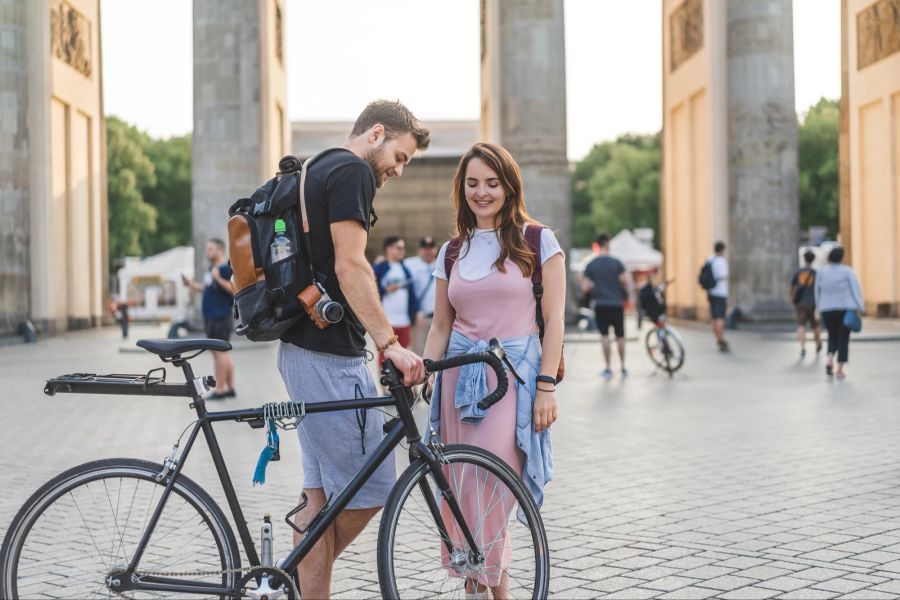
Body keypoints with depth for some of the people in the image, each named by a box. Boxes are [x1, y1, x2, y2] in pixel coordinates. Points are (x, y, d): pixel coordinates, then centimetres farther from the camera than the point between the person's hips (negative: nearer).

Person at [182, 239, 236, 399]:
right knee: (222, 353, 13)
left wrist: (218, 278, -29)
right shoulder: (211, 268, 16)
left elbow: (234, 289, -24)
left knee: (219, 352, -7)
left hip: (220, 317, -10)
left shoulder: (226, 268, -13)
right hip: (211, 317, 10)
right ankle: (230, 388, 19)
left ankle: (219, 389, -2)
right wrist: (191, 284, 16)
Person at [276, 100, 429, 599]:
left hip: (302, 348, 11)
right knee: (369, 490, -3)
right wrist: (391, 343, -23)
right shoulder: (351, 171, -9)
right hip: (331, 355, -11)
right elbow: (349, 266, -20)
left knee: (322, 493, 12)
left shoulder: (318, 171, 21)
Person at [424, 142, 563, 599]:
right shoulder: (452, 252, 13)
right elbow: (440, 326, 14)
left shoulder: (538, 242, 2)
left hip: (514, 374, -4)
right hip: (461, 377, 4)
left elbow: (553, 320, -1)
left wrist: (547, 387, -8)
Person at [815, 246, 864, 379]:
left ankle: (829, 361, -6)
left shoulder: (821, 272, 1)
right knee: (843, 339, 5)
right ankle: (839, 370, 1)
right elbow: (855, 290, -10)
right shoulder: (847, 271, -6)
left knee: (832, 337, 19)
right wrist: (860, 307, -9)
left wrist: (820, 308, 19)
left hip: (827, 310, 3)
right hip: (845, 309, -3)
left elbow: (818, 292, 8)